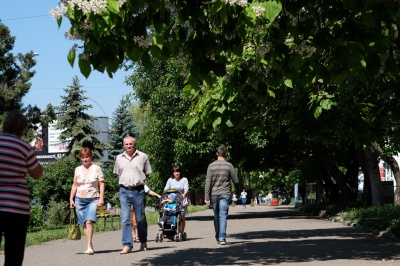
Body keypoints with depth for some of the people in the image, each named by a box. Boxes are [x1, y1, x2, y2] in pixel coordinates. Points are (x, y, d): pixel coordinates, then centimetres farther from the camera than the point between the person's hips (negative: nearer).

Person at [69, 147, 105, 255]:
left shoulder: (96, 169, 3)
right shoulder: (78, 170, 13)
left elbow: (101, 184, 2)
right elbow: (74, 185, 18)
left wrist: (101, 198, -7)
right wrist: (71, 199, 11)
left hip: (93, 199, -4)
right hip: (79, 200, 4)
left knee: (89, 221, -19)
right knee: (84, 223, 2)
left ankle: (89, 247, -21)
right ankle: (90, 247, 7)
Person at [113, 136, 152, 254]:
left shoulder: (143, 156, 3)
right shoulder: (119, 158, 11)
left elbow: (147, 173, 10)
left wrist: (140, 181, 1)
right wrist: (123, 182, 9)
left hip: (138, 191, -1)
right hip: (124, 191, 2)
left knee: (140, 219, 8)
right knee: (125, 219, -6)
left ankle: (143, 242, 26)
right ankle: (127, 245, -5)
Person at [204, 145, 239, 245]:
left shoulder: (211, 166, 2)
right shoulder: (229, 166, -2)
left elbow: (208, 182, -2)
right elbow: (236, 181, -1)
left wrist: (207, 197, -2)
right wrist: (237, 191, 19)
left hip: (214, 194, 2)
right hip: (225, 194, -2)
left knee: (216, 216, 13)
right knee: (223, 216, -4)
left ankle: (218, 237, 20)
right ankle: (222, 238, -12)